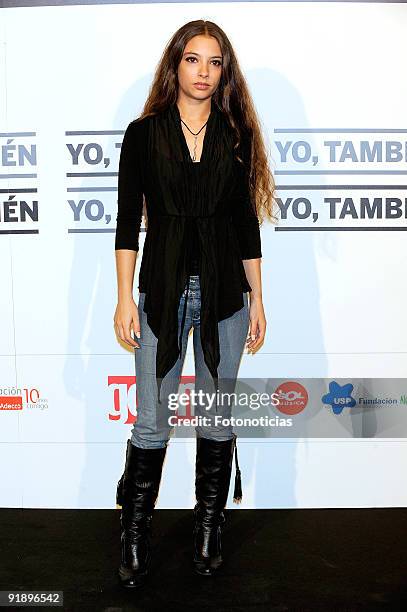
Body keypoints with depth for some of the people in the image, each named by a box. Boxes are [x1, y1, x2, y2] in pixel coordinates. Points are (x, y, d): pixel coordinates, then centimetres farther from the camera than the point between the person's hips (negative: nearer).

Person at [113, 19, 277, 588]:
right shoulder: (144, 133, 3)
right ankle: (135, 533, 22)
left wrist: (257, 299, 4)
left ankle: (209, 527, 29)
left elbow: (246, 222, 7)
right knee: (152, 422, 2)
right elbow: (128, 220, 0)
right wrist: (125, 298, -6)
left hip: (224, 291, 2)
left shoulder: (237, 136, 7)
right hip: (162, 290, -1)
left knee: (217, 416, 10)